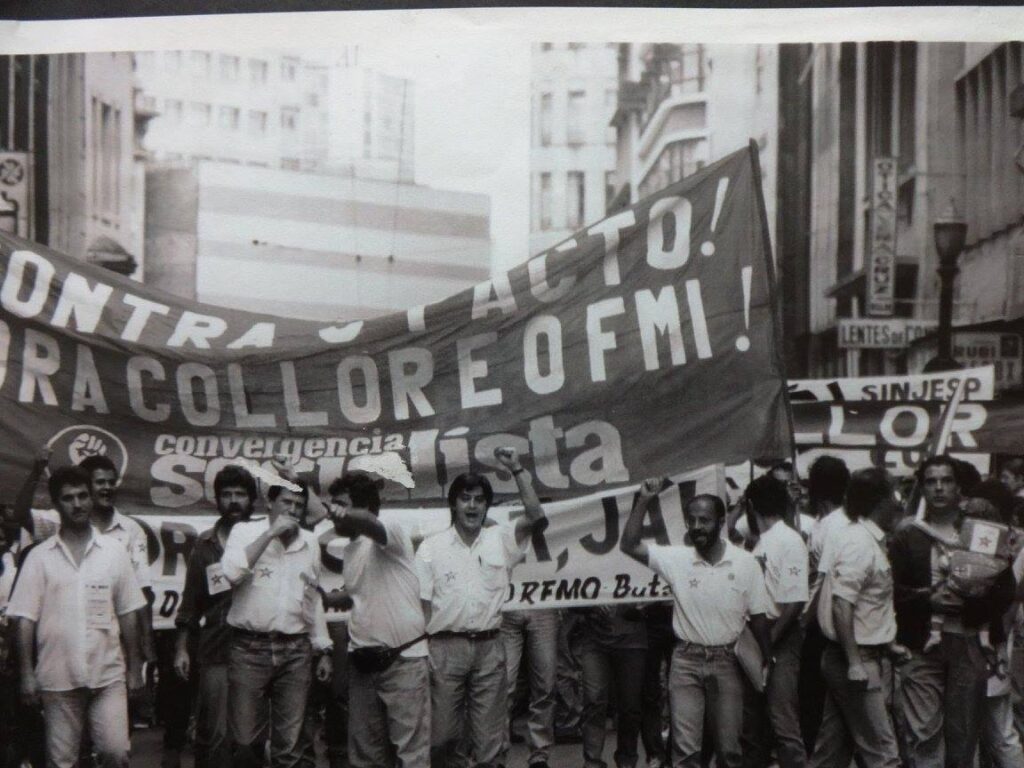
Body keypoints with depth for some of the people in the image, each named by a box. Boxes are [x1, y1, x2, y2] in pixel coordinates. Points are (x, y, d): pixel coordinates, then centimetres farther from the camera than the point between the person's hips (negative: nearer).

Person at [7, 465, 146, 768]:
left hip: (108, 674, 0)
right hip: (57, 677, 0)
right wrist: (27, 673, -4)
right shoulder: (40, 556, 1)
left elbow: (127, 614, 7)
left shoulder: (114, 551, 4)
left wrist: (134, 667, 4)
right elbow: (26, 619, 1)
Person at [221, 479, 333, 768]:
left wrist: (323, 650, 18)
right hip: (249, 647, -3)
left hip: (295, 651, 3)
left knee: (290, 744, 6)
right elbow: (232, 571, -19)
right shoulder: (246, 532, 1)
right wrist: (271, 532, -16)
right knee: (245, 741, -1)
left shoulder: (310, 543, 12)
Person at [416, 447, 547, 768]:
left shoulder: (500, 540, 7)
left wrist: (517, 470, -12)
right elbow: (422, 605, 1)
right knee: (441, 734, 4)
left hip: (489, 647, 1)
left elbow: (535, 516, -8)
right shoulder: (431, 547, 3)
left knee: (489, 736, 6)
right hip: (446, 647, -1)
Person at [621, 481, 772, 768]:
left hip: (727, 661, 0)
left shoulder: (746, 563, -5)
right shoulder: (676, 558, -4)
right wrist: (643, 500, -17)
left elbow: (757, 616, 2)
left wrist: (768, 660, 2)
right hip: (686, 661, 0)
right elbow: (629, 546, -12)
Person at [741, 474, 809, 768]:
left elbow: (795, 602, -17)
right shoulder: (760, 542, 11)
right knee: (752, 719, 14)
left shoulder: (789, 541, -12)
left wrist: (767, 642, -16)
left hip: (780, 641, -9)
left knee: (782, 721, -11)